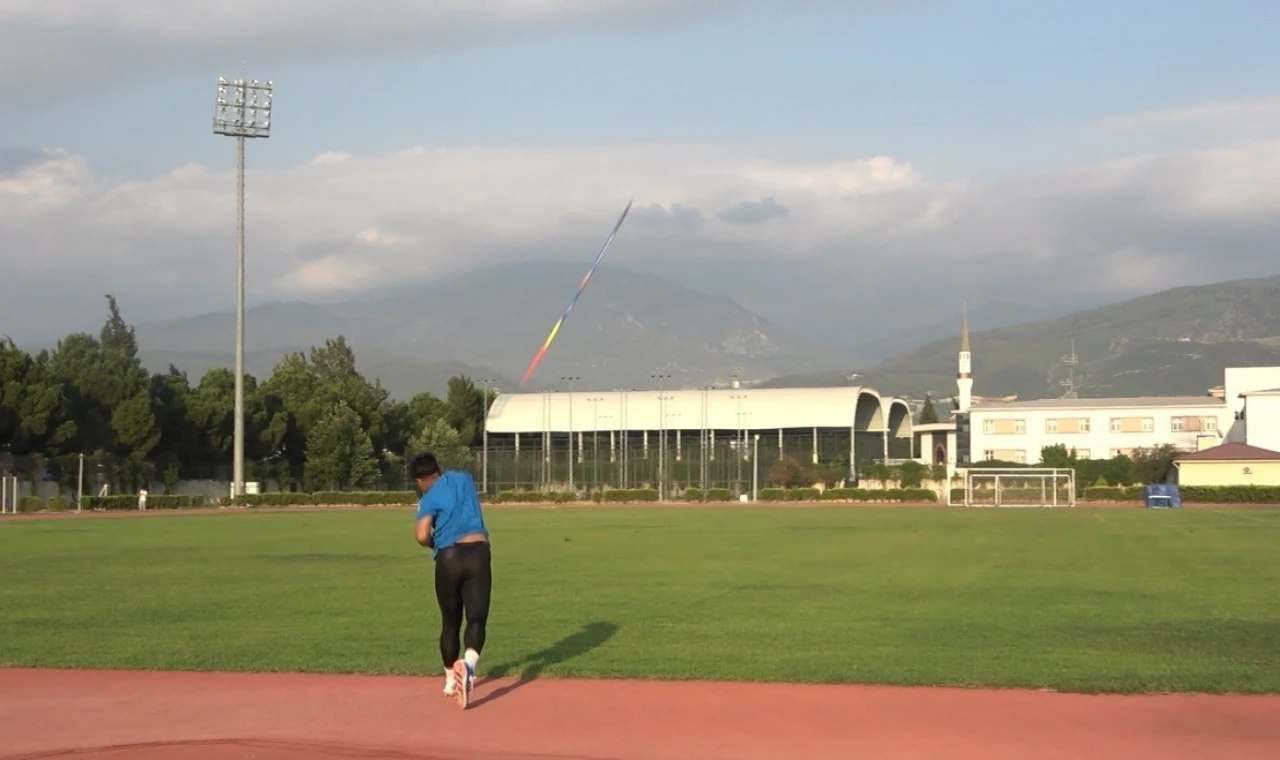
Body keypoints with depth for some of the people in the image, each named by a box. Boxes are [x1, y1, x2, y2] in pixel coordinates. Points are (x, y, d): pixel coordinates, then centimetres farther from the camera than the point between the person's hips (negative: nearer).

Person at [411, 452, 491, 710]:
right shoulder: (464, 478, 14)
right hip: (477, 553, 2)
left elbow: (422, 536, -15)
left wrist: (436, 545, 4)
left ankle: (451, 680, 24)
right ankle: (469, 663, -32)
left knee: (450, 621, 15)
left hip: (448, 559, -2)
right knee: (476, 618, -4)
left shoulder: (429, 498, -1)